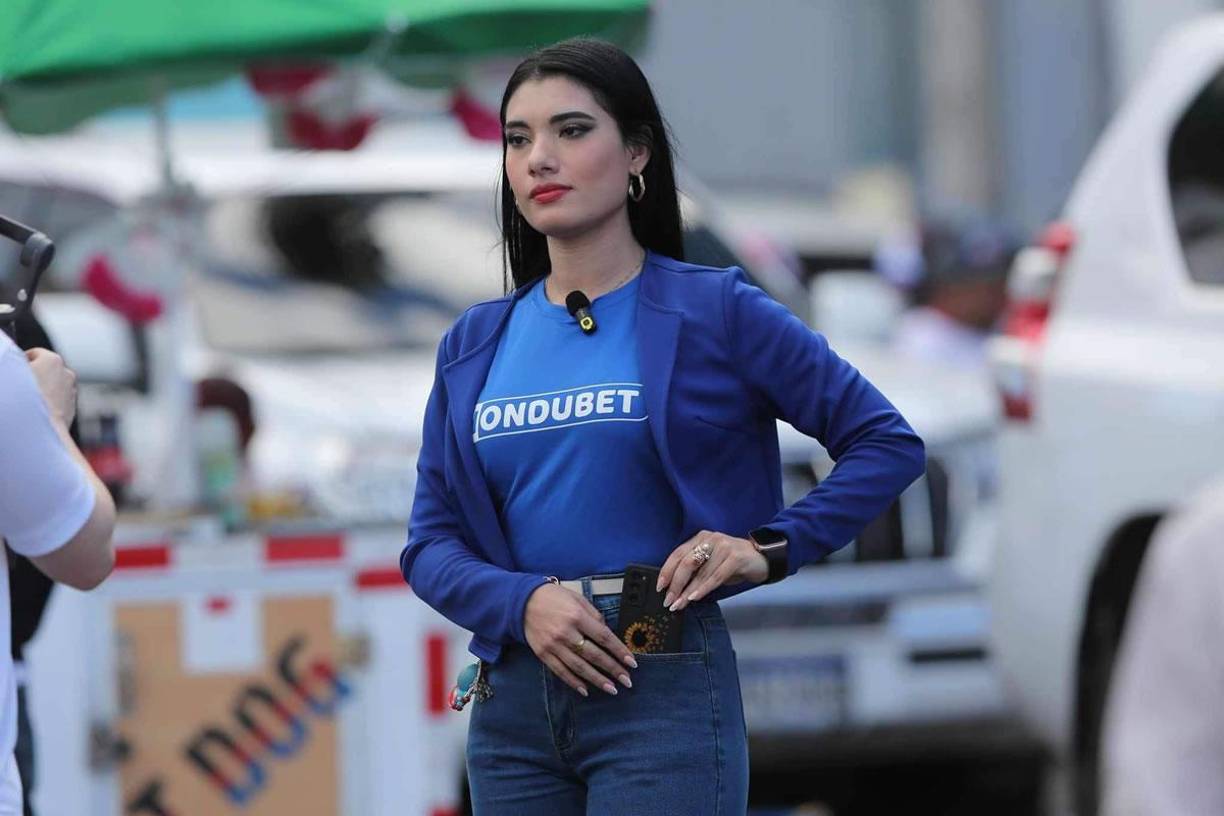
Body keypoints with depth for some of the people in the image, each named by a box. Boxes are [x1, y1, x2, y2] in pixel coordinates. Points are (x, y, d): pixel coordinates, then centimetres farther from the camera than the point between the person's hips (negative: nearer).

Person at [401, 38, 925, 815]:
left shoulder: (715, 313, 0)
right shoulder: (476, 344, 11)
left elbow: (888, 443, 3)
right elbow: (431, 541, 9)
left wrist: (772, 548, -9)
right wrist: (522, 603, -10)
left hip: (663, 690, -4)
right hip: (511, 694, 5)